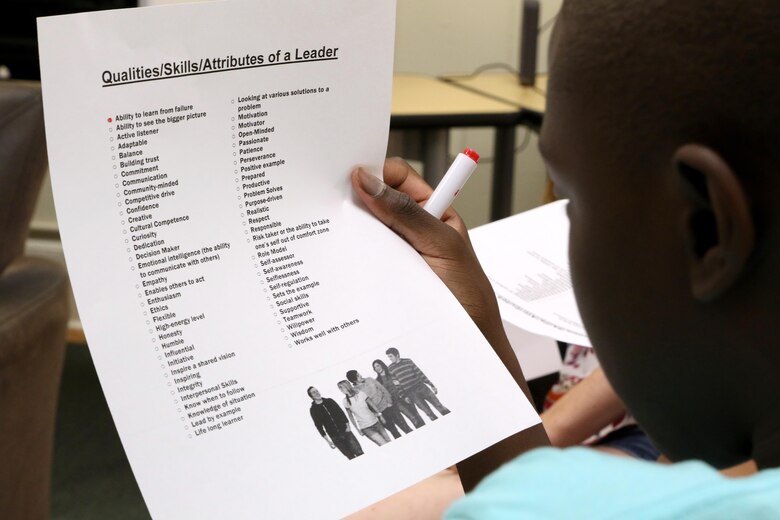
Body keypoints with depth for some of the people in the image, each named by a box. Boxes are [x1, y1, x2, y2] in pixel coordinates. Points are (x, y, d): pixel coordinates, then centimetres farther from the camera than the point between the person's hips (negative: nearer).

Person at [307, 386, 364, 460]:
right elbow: (319, 426, -1)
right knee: (351, 457, -3)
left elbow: (341, 413, 9)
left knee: (359, 453, -5)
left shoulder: (329, 401, 9)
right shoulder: (313, 410, 0)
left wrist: (347, 426, -2)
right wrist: (327, 440, -6)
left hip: (345, 431, 2)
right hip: (335, 438, -2)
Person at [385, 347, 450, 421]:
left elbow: (419, 373, 9)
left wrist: (431, 385, 8)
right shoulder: (390, 369, 1)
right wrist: (404, 396, -5)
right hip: (410, 393, -2)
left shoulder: (408, 362, 7)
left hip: (421, 386, 2)